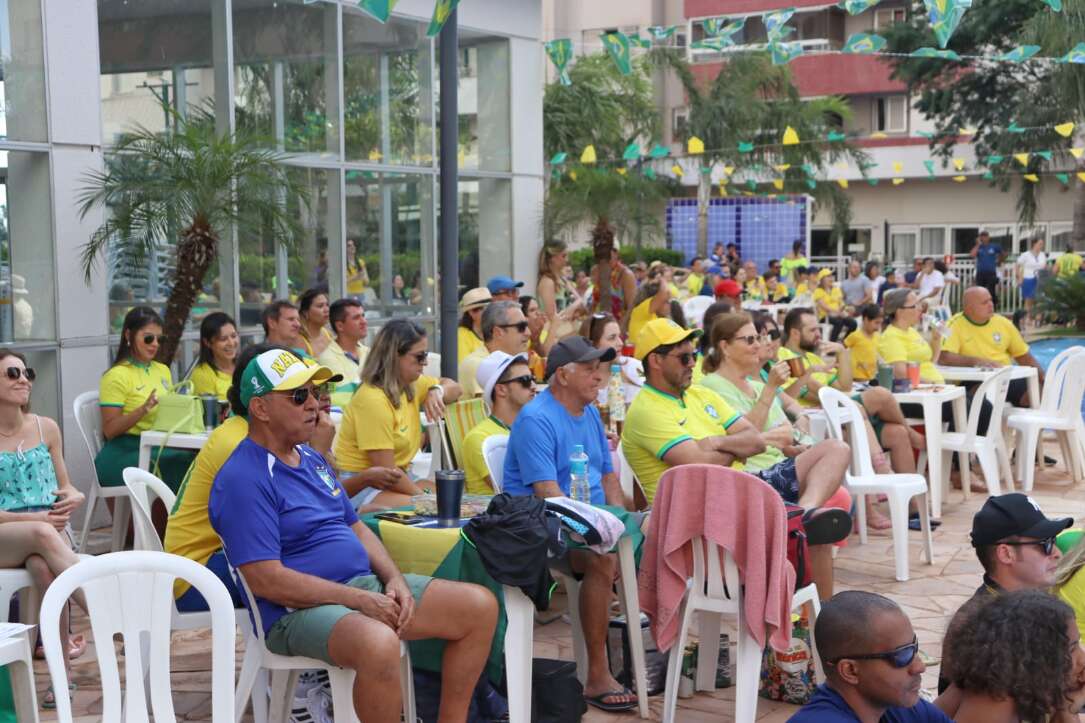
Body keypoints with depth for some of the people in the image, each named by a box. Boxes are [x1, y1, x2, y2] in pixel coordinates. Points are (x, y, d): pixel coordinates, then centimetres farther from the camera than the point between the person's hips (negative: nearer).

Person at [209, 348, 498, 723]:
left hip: (365, 585, 9)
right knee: (379, 644, -40)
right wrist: (360, 600, -19)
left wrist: (394, 578, 1)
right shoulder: (243, 480, -13)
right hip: (299, 609, -9)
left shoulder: (311, 457, 17)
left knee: (481, 605, -1)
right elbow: (267, 580, -20)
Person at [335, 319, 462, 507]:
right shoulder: (373, 399, -20)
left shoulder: (412, 384, 7)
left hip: (396, 481, 9)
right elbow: (386, 471, -21)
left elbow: (454, 389, 23)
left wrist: (437, 391, -1)